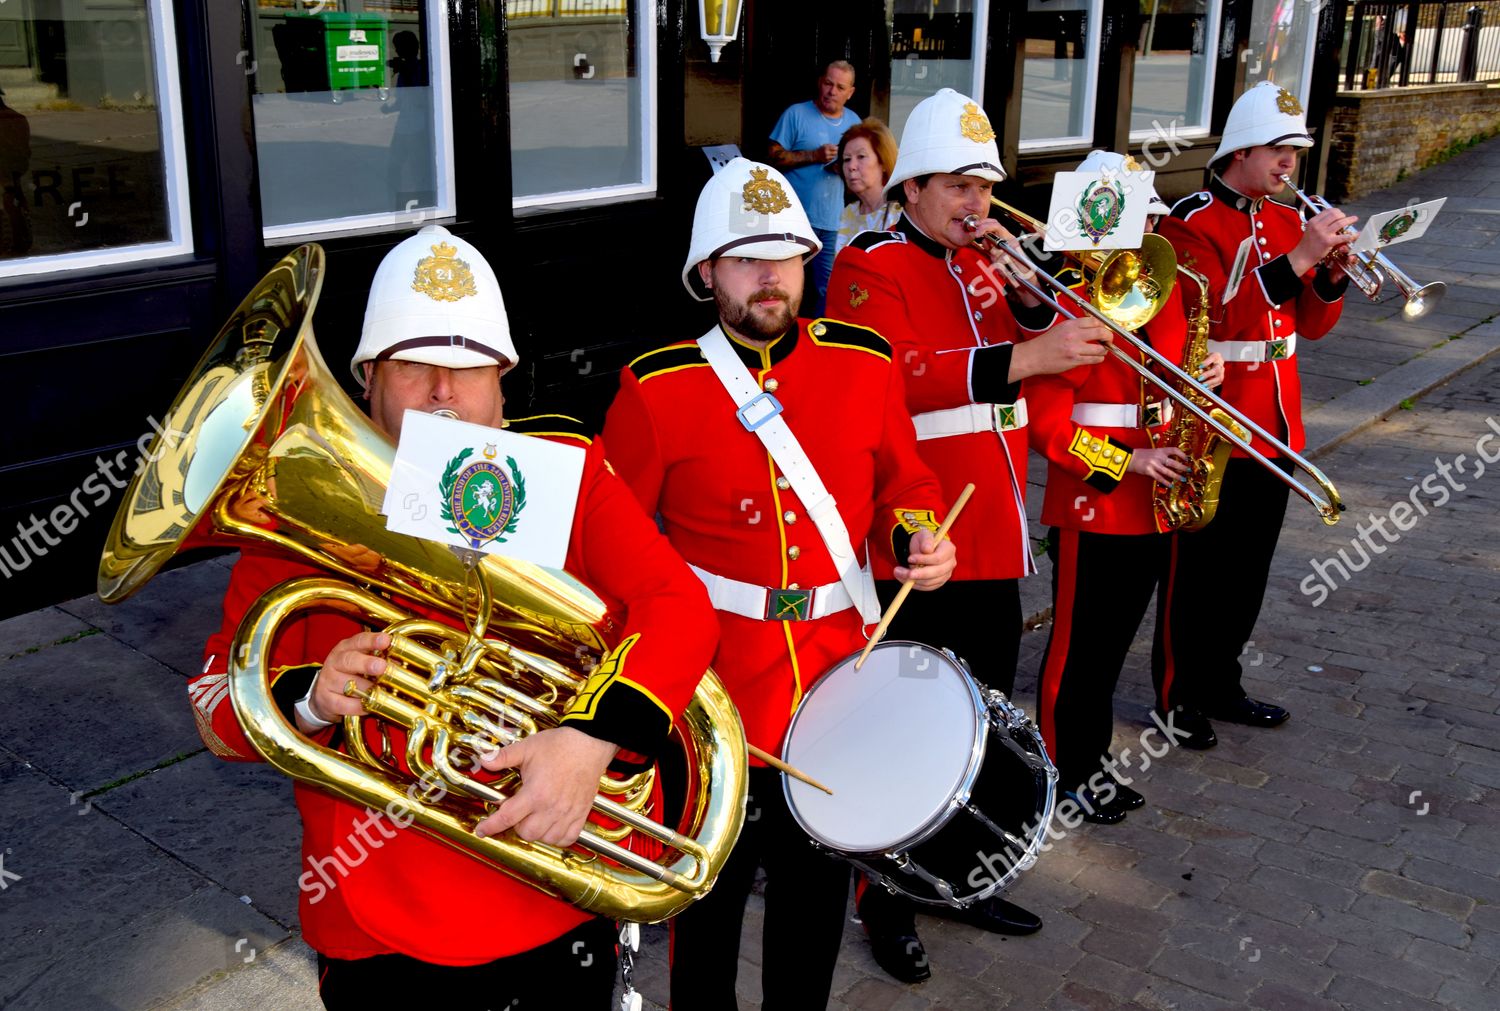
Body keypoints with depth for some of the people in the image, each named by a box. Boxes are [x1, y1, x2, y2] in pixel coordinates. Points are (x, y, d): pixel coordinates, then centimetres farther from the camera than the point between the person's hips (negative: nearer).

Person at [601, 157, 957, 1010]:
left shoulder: (867, 364, -1)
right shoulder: (657, 388, -9)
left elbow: (904, 483, 12)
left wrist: (920, 538, -8)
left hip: (838, 676, 3)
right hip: (716, 686, -3)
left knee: (819, 882, 19)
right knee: (713, 885, 14)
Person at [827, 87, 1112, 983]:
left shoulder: (983, 263, 15)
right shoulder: (869, 268, -8)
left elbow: (1041, 347, 11)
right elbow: (898, 375, -24)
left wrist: (1028, 294, -6)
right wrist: (1020, 360, -31)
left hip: (995, 541, 8)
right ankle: (891, 901, 20)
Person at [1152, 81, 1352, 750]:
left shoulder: (1286, 222, 12)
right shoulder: (1191, 222, -11)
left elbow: (1311, 324, 13)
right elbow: (1221, 316, -24)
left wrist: (1332, 275, -6)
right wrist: (1297, 258, -27)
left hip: (1274, 430, 8)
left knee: (1248, 569, 16)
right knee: (1198, 570, 2)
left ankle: (1220, 686, 30)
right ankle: (1178, 698, 16)